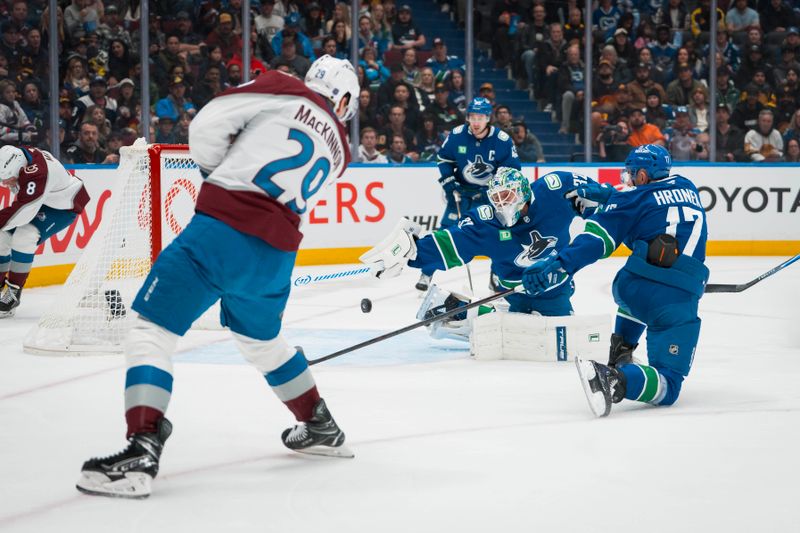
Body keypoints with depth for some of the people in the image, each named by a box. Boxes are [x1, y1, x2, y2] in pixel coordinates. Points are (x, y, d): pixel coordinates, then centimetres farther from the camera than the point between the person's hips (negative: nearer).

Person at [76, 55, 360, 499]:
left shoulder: (283, 91, 6)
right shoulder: (337, 150, 22)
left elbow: (208, 124, 0)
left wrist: (215, 173, 17)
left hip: (221, 229, -6)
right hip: (276, 256, 6)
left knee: (152, 329, -3)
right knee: (261, 338, 33)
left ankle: (141, 452, -17)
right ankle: (320, 427, 44)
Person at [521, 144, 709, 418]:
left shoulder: (635, 198, 7)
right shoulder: (687, 188, 20)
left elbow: (598, 237, -7)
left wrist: (560, 264, -16)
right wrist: (605, 195, 36)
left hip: (632, 288, 1)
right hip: (681, 301, -1)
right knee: (667, 387, -4)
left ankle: (620, 352, 37)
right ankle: (616, 379, -33)